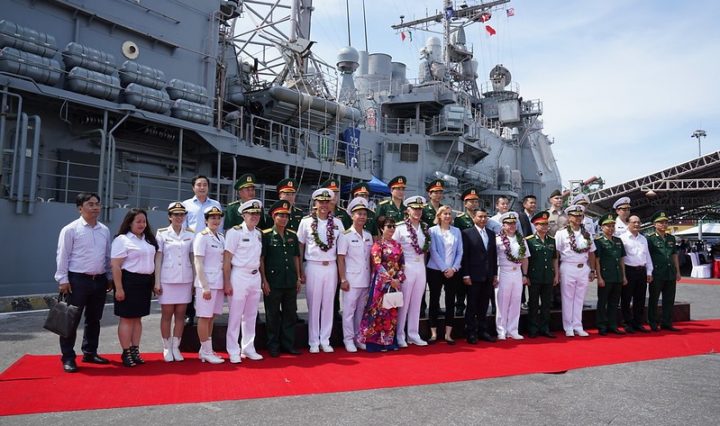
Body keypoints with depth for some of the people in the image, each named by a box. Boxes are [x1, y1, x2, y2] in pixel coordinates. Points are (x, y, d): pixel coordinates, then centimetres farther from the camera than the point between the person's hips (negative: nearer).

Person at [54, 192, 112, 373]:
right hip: (77, 279, -5)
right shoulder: (70, 229, -6)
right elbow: (63, 256, -7)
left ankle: (90, 353, 26)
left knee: (94, 319, 13)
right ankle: (68, 357, 11)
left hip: (99, 280, 5)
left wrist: (110, 277, 13)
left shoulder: (105, 230, 9)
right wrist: (63, 279, -12)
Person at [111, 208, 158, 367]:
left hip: (145, 282, 7)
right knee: (127, 318, 0)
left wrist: (153, 282, 14)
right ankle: (126, 353, 7)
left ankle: (135, 350, 18)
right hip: (129, 282, -7)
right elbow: (115, 266, -13)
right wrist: (119, 288, -18)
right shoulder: (122, 240, -8)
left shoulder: (148, 240, 14)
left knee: (137, 318, 12)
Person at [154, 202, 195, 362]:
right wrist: (157, 281, -4)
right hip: (167, 279, -2)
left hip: (185, 279, 2)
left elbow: (193, 258, 9)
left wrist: (195, 280, 5)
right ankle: (167, 348, 16)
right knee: (166, 314, 4)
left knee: (180, 314, 6)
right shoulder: (162, 233, 1)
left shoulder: (190, 234, 6)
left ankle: (176, 347, 17)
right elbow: (158, 258, 0)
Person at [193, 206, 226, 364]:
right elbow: (198, 264, -12)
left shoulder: (221, 238, 11)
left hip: (219, 283, 7)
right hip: (206, 283, -7)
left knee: (211, 317, 12)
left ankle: (205, 350, 21)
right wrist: (205, 287, -16)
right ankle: (206, 352, 8)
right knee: (204, 317, 0)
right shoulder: (202, 237, -8)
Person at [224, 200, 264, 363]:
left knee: (251, 316, 12)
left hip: (255, 277, 6)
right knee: (235, 316, 0)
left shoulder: (259, 234, 12)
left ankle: (248, 348, 23)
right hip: (239, 276, -6)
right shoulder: (234, 232, -7)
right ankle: (234, 351, 11)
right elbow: (226, 259, -9)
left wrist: (262, 279, 10)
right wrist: (227, 282, -12)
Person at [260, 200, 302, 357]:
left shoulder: (292, 235, 10)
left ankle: (288, 344, 21)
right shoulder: (266, 235, -4)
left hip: (290, 282, 5)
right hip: (273, 283, -4)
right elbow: (261, 259, -5)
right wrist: (264, 281, -9)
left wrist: (298, 278, 9)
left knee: (290, 314, 10)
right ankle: (273, 347, 17)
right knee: (273, 315, 5)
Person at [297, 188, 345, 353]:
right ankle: (313, 342, 14)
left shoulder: (337, 222, 5)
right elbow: (300, 246, 3)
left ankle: (325, 341, 17)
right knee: (313, 304, 4)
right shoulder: (306, 221, -1)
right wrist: (300, 271, -1)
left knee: (328, 304, 7)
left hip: (331, 267, 2)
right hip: (313, 266, -2)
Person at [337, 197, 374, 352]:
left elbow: (371, 258, 14)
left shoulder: (368, 236, 10)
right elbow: (341, 259, -8)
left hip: (366, 280, 5)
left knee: (361, 310, 12)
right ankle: (348, 339, 12)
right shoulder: (345, 236, -6)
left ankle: (359, 338, 23)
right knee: (349, 310, 1)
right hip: (351, 279, -5)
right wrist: (343, 280, -12)